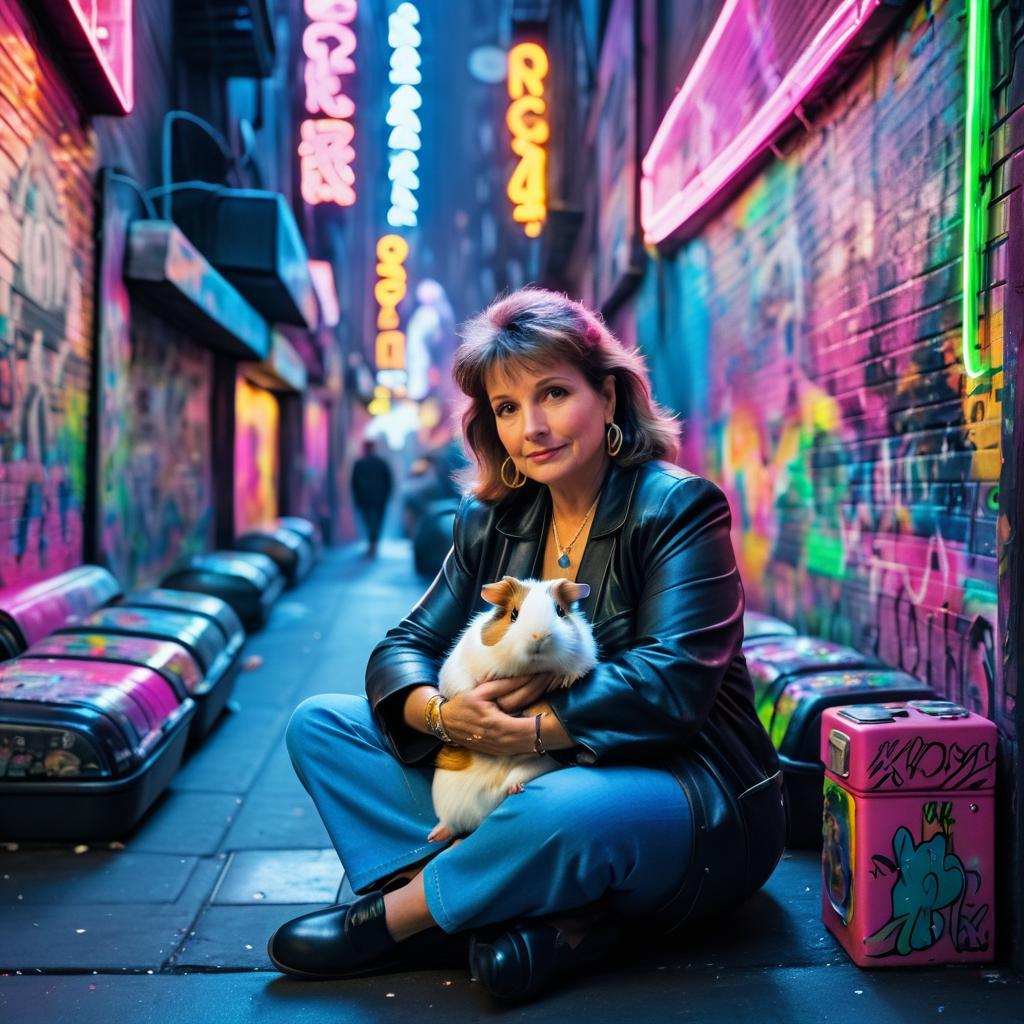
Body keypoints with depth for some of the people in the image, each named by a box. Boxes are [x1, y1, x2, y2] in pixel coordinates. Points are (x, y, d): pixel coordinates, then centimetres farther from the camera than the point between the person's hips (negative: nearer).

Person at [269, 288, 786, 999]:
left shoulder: (678, 508, -12)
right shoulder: (491, 522, 5)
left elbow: (669, 684, -23)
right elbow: (405, 647, 1)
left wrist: (526, 729, -29)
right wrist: (439, 713, -22)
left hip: (684, 793, -6)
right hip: (519, 780, 7)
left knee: (562, 807, -42)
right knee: (319, 724, -3)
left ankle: (391, 919, -11)